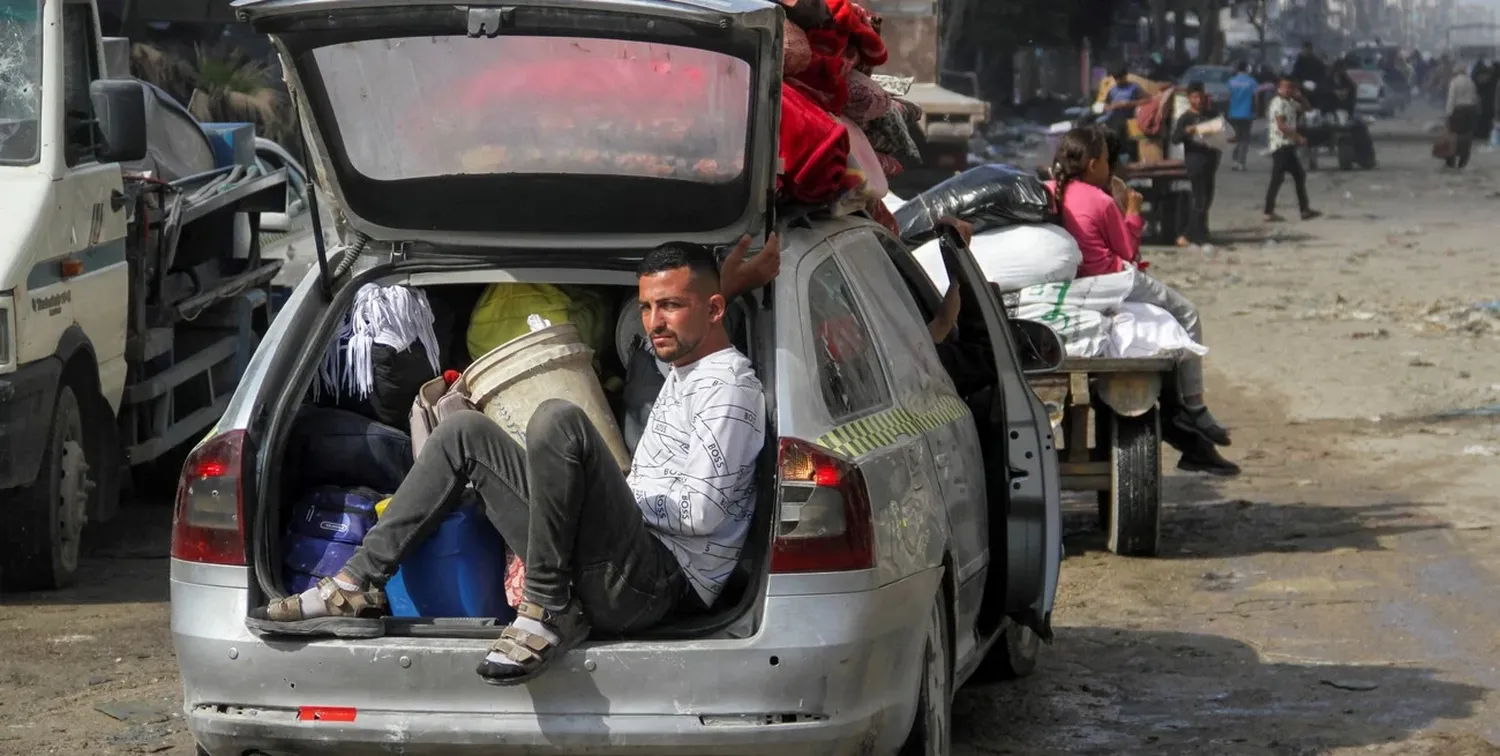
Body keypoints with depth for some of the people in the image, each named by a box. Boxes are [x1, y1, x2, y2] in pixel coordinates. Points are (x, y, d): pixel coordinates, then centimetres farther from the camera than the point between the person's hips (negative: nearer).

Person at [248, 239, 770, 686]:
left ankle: (548, 612, -25)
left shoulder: (727, 383, -4)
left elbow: (704, 512, -14)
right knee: (467, 433, 13)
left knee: (559, 420, -31)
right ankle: (358, 588, 3)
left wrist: (613, 498, -3)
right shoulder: (683, 375, 28)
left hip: (658, 583, -10)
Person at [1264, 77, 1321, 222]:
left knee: (1299, 176, 13)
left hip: (1289, 145, 10)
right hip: (1281, 145, -10)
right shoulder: (1278, 103, -14)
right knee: (1277, 179, -10)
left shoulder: (1290, 102, 15)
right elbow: (1281, 125, -22)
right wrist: (1298, 137, -22)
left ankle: (1305, 209, 18)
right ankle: (1269, 213, -9)